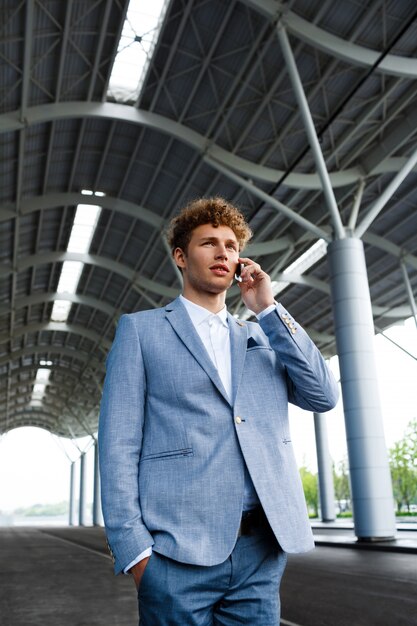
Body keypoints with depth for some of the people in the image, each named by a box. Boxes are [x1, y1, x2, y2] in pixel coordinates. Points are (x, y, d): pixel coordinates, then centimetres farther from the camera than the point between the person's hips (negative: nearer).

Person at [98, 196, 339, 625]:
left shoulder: (263, 337, 16)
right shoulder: (140, 329, 5)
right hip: (178, 556, -3)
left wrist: (268, 309, 1)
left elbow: (323, 396, 3)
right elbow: (119, 443, -1)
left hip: (262, 553, 4)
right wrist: (133, 549, -10)